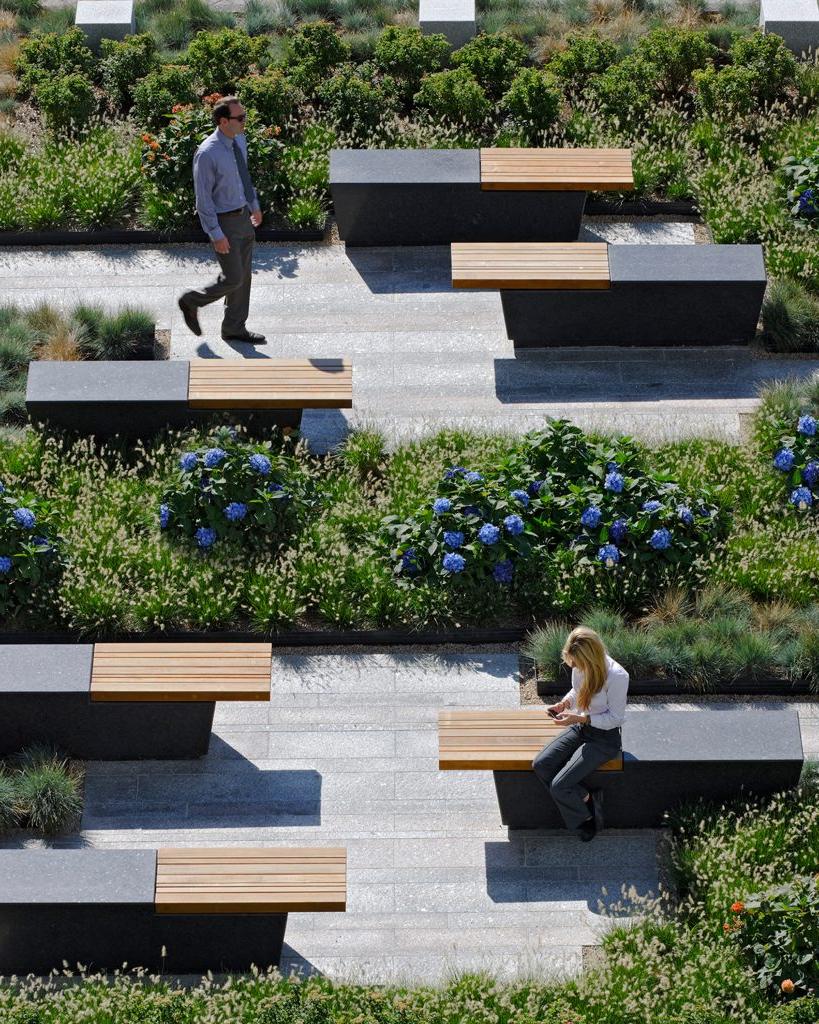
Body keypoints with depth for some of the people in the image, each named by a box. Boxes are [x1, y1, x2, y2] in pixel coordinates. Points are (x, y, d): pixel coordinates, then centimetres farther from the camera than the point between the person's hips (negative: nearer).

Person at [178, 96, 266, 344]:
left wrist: (254, 204, 24)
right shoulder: (207, 154, -25)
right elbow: (203, 198, -21)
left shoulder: (240, 140, -1)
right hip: (224, 221, -8)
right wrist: (216, 234, -21)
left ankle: (234, 328, 28)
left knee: (244, 276, 14)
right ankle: (191, 302, 23)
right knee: (232, 279, -2)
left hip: (243, 215, 8)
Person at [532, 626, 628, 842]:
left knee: (559, 786, -18)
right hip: (580, 728, 7)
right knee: (540, 765, -13)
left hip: (604, 737, -7)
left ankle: (587, 817, 12)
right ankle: (585, 800, 3)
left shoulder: (616, 676, -27)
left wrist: (580, 718, -25)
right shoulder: (580, 667, -7)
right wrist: (564, 703, -7)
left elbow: (615, 718, -18)